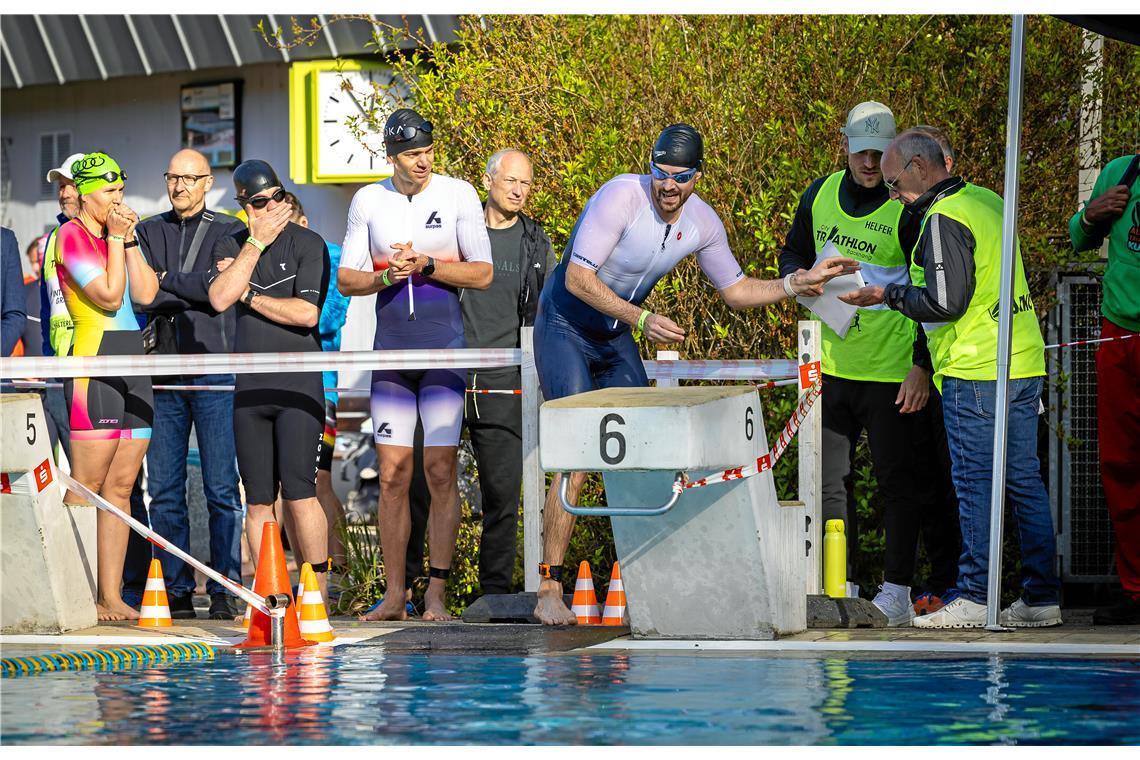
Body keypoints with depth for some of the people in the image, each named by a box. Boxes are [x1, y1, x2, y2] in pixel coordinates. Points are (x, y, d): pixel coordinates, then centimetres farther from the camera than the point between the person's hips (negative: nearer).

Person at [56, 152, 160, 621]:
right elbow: (109, 296, -14)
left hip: (133, 362, 8)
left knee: (120, 487, 5)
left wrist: (129, 239, 1)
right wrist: (116, 238, -8)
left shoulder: (120, 237, 20)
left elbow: (146, 294, 6)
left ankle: (112, 595, 6)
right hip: (92, 360, -8)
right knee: (87, 487, -10)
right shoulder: (73, 236, -4)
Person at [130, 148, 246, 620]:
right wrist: (196, 292, -8)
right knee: (164, 490, 2)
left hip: (215, 371, -3)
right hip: (163, 372, 3)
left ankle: (224, 591, -1)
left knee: (221, 489, -5)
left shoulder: (230, 232, 8)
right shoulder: (148, 232, 15)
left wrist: (168, 281, -5)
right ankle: (176, 592, 7)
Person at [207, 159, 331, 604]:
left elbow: (307, 313, -11)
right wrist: (257, 241, -8)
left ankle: (317, 595, -9)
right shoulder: (230, 247, 13)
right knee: (258, 502, 4)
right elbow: (220, 299, -7)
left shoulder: (307, 244, 0)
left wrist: (247, 296, -5)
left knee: (299, 494, -12)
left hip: (298, 383, -4)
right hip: (249, 386, 4)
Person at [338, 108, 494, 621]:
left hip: (445, 352, -2)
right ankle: (394, 593, 6)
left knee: (440, 470, -6)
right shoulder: (368, 201, 7)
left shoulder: (458, 194, 0)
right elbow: (346, 279, 9)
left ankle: (437, 593, -2)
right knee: (392, 474, 1)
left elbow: (482, 273, -3)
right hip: (391, 352, 3)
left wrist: (425, 263, -14)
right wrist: (386, 276, -10)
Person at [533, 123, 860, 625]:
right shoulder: (622, 196, -25)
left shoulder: (703, 223, -5)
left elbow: (736, 291, 8)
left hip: (616, 338, 6)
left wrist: (799, 283, -5)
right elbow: (577, 279, -27)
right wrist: (642, 319, -33)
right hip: (566, 327, -6)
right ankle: (549, 590, -15)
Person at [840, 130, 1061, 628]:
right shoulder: (989, 202, 14)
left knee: (974, 483, -4)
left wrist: (887, 295, -4)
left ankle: (972, 598, -2)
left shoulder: (943, 219, -13)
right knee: (1024, 481, 9)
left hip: (975, 371, -8)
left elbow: (945, 302, -18)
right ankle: (1041, 597, 10)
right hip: (1024, 363, 8)